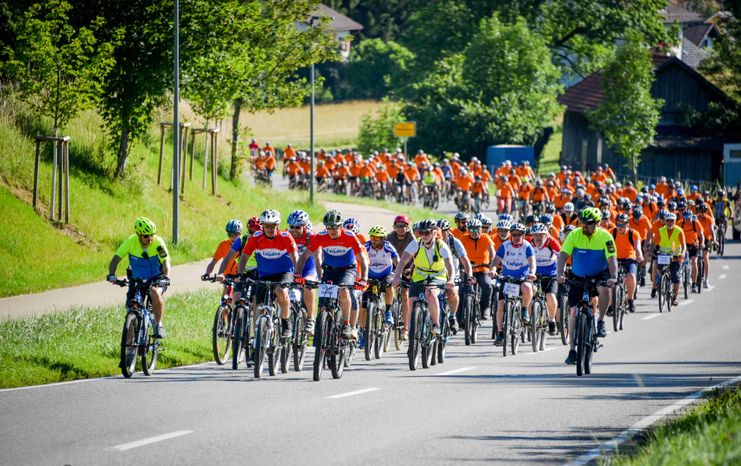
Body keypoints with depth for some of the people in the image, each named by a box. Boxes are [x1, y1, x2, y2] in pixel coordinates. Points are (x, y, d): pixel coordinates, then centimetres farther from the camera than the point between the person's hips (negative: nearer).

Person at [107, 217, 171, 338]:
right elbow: (116, 259, -17)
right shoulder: (130, 242, -16)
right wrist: (111, 275, -35)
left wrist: (165, 277, -45)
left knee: (155, 293, -35)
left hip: (155, 279, -3)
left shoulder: (158, 242, -20)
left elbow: (166, 262, -26)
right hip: (136, 280, 3)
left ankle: (159, 325, -20)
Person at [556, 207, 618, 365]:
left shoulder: (605, 237, -16)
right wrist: (560, 274, -39)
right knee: (574, 311, -6)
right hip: (578, 277, 1)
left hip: (599, 274, -1)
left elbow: (612, 259, -23)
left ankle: (601, 322, -13)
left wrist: (613, 278, -41)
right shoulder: (574, 235, -14)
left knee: (605, 289, -35)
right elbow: (563, 255, -22)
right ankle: (572, 350, 2)